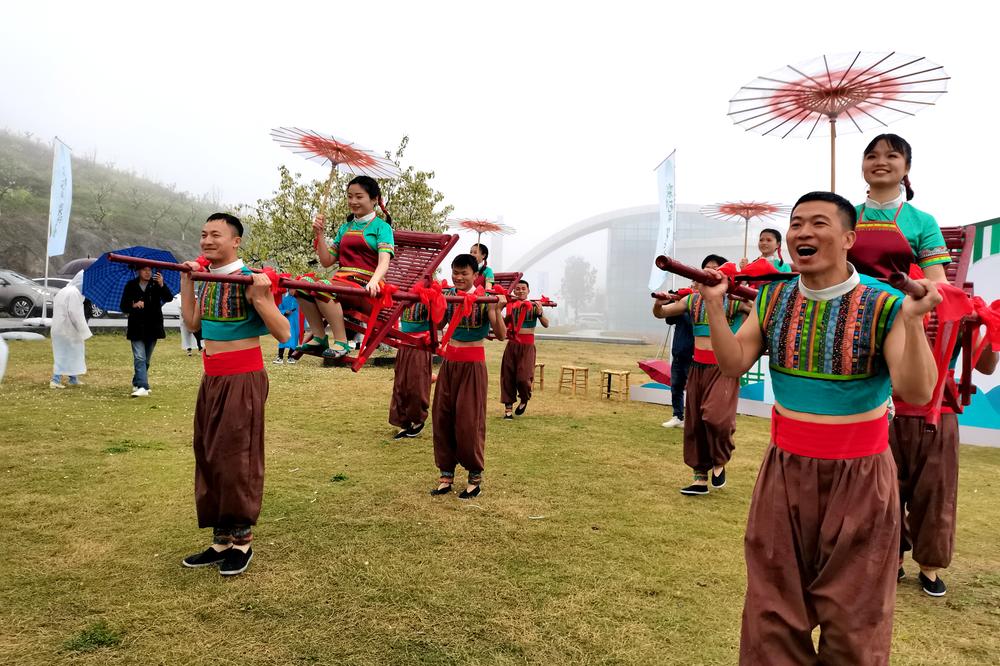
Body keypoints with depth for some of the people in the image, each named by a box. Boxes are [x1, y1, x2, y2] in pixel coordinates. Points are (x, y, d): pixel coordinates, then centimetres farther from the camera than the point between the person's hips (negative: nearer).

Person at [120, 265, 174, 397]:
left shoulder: (156, 284, 0)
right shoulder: (131, 286, 0)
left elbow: (169, 298, -13)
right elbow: (123, 307, 2)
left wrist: (162, 285, -29)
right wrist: (134, 305, -19)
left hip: (152, 328, 2)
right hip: (137, 328, -2)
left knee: (146, 359, 12)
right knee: (140, 358, -11)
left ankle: (137, 383, 28)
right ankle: (142, 387, -16)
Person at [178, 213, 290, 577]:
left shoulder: (249, 281, -14)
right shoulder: (207, 278, 11)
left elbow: (282, 333, -18)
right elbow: (192, 324, 15)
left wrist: (262, 295, -28)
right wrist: (186, 282, 14)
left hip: (242, 380, -8)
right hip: (211, 379, 9)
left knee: (236, 459, -1)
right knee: (208, 458, 12)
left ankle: (242, 541, 15)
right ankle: (221, 540, 24)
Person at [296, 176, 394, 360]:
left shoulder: (382, 227, 5)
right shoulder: (345, 228, 23)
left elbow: (384, 262, -12)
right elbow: (327, 261, 20)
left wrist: (373, 282, -32)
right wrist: (319, 234, 8)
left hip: (365, 290, -6)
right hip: (341, 282, 6)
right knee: (303, 282, -21)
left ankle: (341, 342, -22)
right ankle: (319, 338, -13)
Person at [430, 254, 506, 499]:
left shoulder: (485, 298, -9)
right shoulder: (447, 295, 3)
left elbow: (501, 335, -15)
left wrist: (497, 310, -30)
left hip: (473, 365, -4)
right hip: (449, 362, 5)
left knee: (469, 420, -1)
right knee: (442, 417, 6)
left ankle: (475, 476, 13)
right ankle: (446, 473, 17)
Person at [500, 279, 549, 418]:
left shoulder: (534, 306, -3)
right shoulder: (511, 305, 5)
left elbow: (546, 324, -9)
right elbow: (504, 323, 8)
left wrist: (540, 313, -27)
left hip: (527, 346, -3)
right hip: (512, 345, 3)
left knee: (523, 378, -9)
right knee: (508, 376, 2)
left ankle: (524, 399, 22)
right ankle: (508, 407, 14)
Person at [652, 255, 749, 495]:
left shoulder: (736, 299, -3)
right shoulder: (692, 300, 10)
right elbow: (660, 314, 17)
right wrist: (659, 303, -5)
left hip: (724, 367, -5)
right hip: (698, 366, 5)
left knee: (715, 416, -23)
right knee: (694, 423, 8)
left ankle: (720, 463, 7)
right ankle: (700, 478, 21)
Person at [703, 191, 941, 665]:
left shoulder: (884, 305, -12)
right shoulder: (772, 299, 1)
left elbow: (916, 392, -20)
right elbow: (734, 365, -3)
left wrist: (913, 322, -33)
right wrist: (714, 305, -12)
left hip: (858, 474, -3)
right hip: (785, 467, 3)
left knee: (852, 609, 13)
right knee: (773, 600, 15)